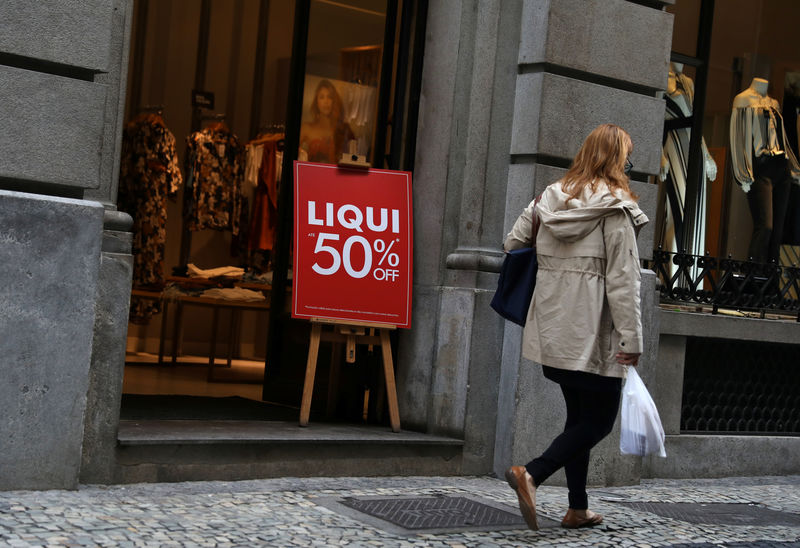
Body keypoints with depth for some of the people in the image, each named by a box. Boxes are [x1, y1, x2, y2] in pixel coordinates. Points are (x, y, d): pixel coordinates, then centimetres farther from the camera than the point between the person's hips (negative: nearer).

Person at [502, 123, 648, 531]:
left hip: (552, 328, 7)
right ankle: (531, 474, -17)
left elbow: (512, 244, 14)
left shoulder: (550, 198, 8)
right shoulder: (616, 208, -10)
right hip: (593, 332, -7)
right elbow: (623, 279, -14)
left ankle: (577, 509, 18)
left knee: (580, 415, 17)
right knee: (599, 420, 3)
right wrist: (631, 339, -12)